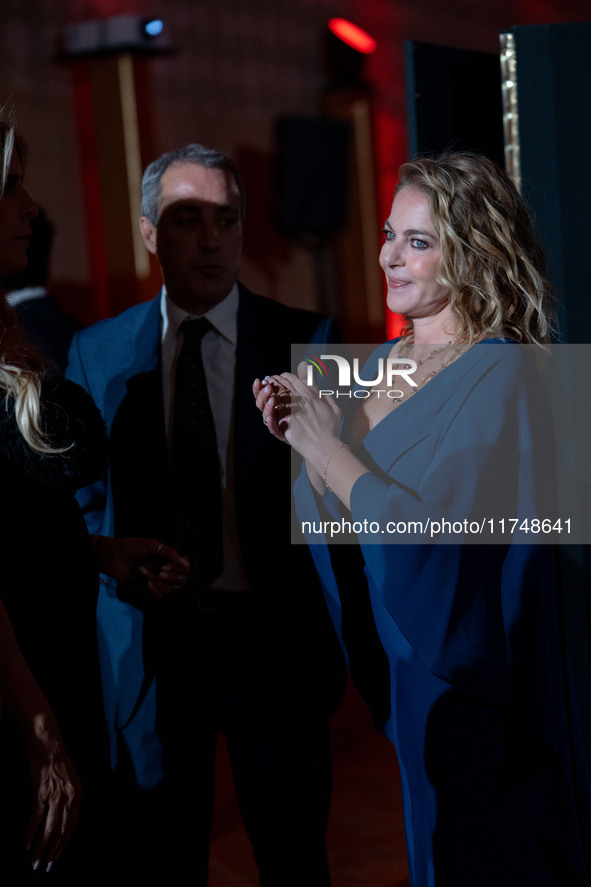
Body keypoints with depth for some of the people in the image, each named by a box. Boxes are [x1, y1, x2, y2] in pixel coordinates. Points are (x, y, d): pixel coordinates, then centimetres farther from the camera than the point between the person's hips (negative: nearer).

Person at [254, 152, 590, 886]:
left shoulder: (500, 374, -18)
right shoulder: (381, 364, 4)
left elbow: (435, 538, -26)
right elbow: (338, 535, 6)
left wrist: (330, 450, -20)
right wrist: (299, 436, -9)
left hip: (462, 680, -7)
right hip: (385, 666, 7)